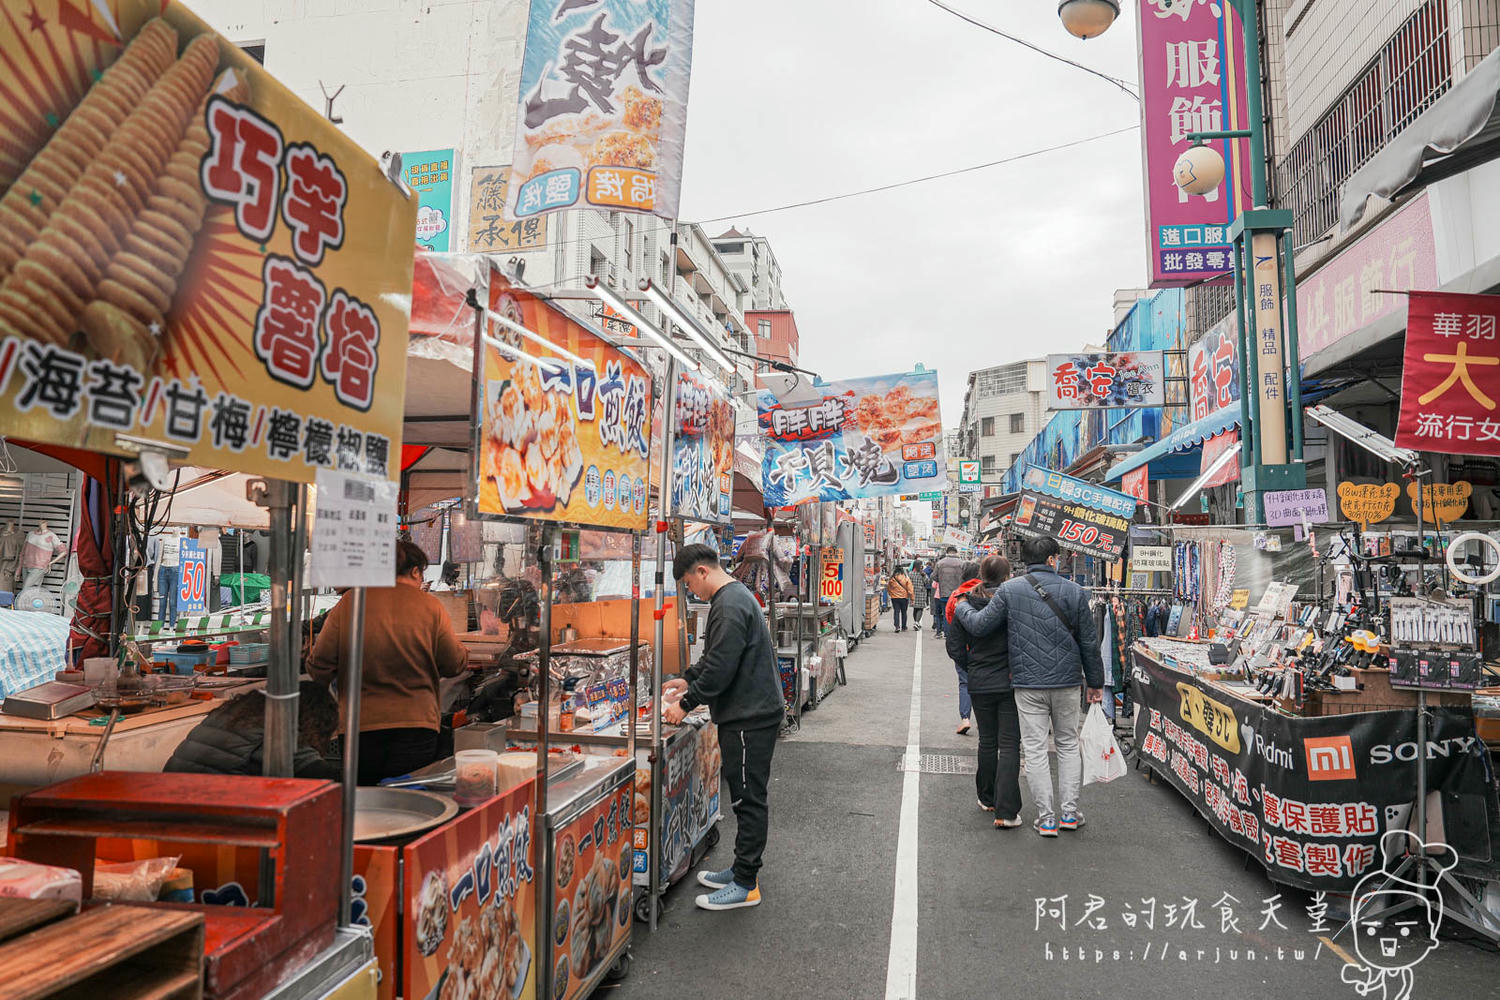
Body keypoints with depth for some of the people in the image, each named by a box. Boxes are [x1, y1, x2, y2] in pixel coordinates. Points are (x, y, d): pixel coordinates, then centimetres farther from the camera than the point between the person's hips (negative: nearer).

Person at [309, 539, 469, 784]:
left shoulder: (349, 603, -2)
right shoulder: (430, 606, -3)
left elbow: (321, 665, -1)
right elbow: (454, 665, 0)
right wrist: (464, 654, 22)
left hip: (360, 726, 1)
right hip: (416, 726, -1)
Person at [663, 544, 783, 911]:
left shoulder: (729, 606, -20)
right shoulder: (735, 595, 14)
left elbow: (721, 668, -23)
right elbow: (715, 657, 25)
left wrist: (686, 703, -14)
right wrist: (688, 679, 21)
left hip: (750, 718, -11)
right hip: (749, 713, 11)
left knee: (749, 799, -1)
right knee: (746, 796, 17)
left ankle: (745, 885, 8)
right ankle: (742, 869, 28)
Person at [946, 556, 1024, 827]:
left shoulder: (964, 605, -2)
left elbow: (955, 648, 0)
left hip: (979, 685, 3)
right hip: (1011, 683, -3)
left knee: (987, 741, 18)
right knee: (1009, 745, 2)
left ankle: (987, 799, 31)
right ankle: (1006, 812, -2)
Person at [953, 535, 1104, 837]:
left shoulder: (1009, 590, -4)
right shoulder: (1074, 591, 0)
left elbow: (979, 626, -6)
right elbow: (1089, 642, 4)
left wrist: (960, 606, 15)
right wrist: (1095, 682, 14)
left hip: (1027, 682, -1)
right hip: (1067, 681, 2)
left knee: (1035, 749, 4)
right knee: (1068, 744, 17)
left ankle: (1046, 818, 6)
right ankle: (1070, 812, 20)